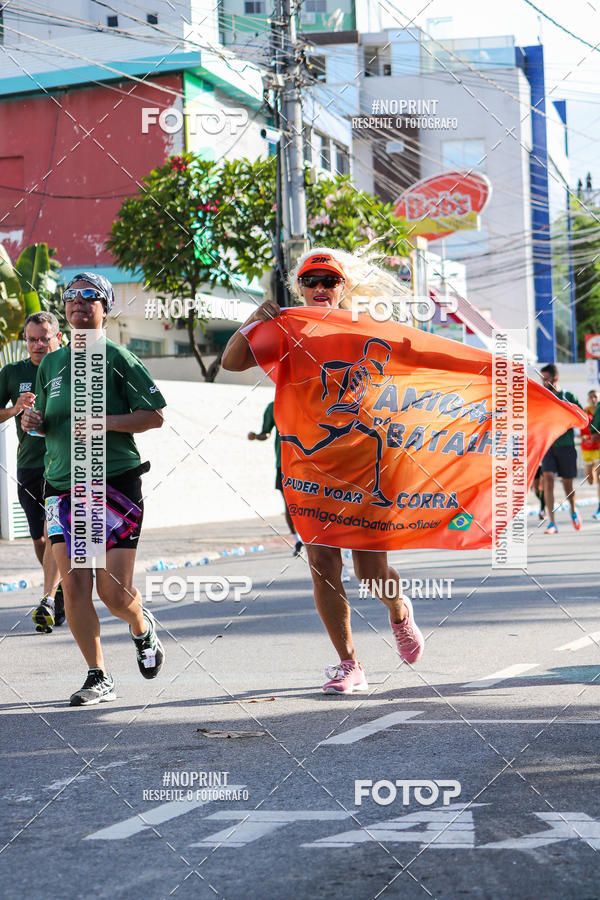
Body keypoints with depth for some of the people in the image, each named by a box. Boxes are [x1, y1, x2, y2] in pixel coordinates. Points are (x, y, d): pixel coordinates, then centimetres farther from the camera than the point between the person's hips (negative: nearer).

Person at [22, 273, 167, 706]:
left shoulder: (117, 358, -1)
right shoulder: (51, 363, 15)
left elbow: (155, 415, -3)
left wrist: (104, 422, -15)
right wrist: (33, 421, 5)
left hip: (117, 481, -4)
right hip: (63, 484, 4)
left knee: (114, 590, -5)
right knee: (73, 581, -8)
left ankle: (142, 628, 30)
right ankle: (99, 678, 3)